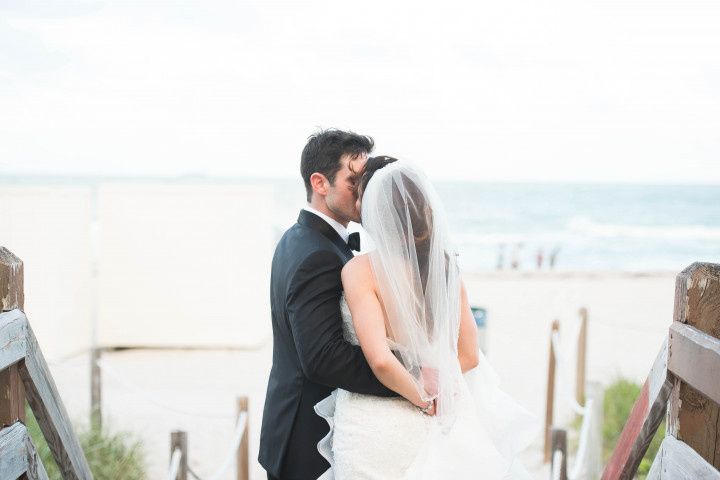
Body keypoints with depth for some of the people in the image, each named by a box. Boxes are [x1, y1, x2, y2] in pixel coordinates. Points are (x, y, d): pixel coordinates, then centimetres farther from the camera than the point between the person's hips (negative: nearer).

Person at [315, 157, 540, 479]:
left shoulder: (360, 270, -17)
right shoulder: (443, 265, 0)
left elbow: (380, 360, -26)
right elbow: (468, 355, 4)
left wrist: (426, 400, -12)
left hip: (373, 426, -6)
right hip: (422, 428, 6)